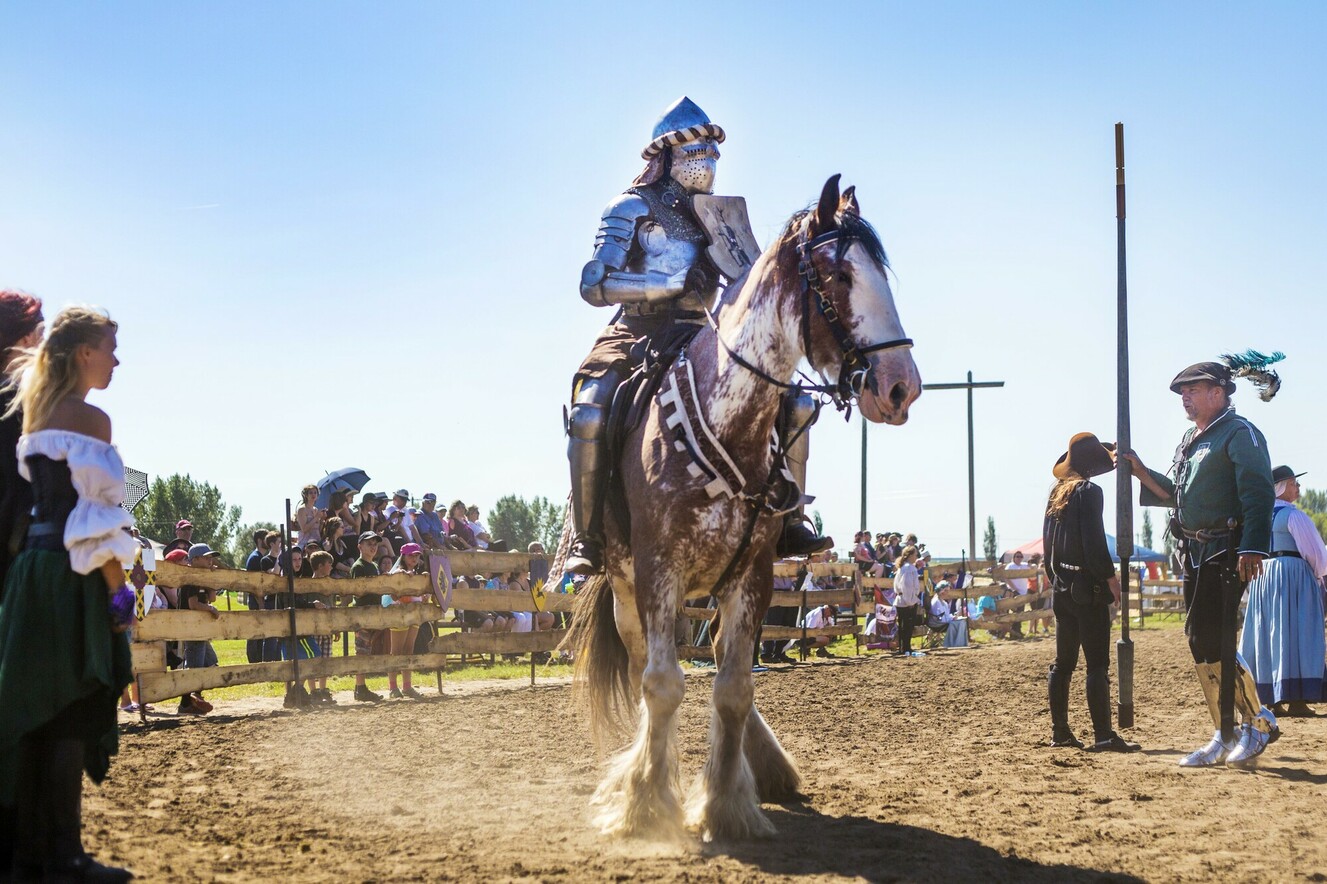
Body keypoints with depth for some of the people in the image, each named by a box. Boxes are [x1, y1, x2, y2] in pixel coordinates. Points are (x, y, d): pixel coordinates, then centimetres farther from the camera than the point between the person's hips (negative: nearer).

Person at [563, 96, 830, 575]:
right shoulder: (632, 209, 1)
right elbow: (594, 284, -11)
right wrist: (672, 282, -21)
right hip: (639, 336, -5)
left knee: (794, 405, -8)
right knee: (589, 414, -32)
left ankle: (787, 521, 0)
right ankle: (587, 540, -19)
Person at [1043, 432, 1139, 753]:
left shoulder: (1056, 492, 13)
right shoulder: (1089, 491, -10)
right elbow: (1093, 540, -17)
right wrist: (1110, 576, -11)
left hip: (1062, 589, 8)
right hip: (1087, 588, -8)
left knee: (1063, 662, 12)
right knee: (1097, 664, -9)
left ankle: (1060, 731, 15)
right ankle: (1103, 735, -12)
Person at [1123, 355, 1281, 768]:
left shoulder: (1239, 433, -8)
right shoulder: (1190, 439, 19)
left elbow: (1258, 494, -17)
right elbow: (1174, 494, 24)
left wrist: (1252, 548, -27)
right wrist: (1140, 471, 12)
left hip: (1227, 552, -9)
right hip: (1195, 552, 9)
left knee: (1211, 641, -14)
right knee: (1201, 644, 8)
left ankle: (1258, 721, 1)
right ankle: (1226, 737, 16)